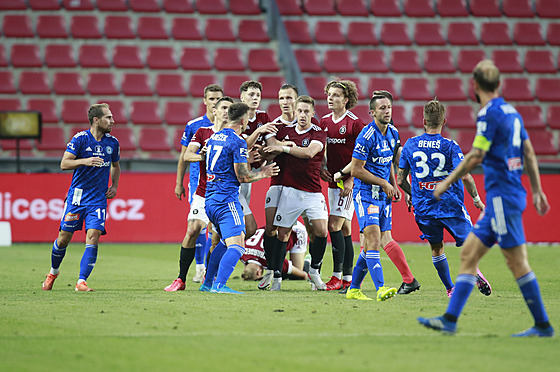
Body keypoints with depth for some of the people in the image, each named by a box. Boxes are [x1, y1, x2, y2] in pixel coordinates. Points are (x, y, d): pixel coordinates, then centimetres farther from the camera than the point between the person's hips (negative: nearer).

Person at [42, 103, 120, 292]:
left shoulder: (112, 142, 5)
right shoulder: (80, 139, -8)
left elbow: (115, 165, 24)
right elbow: (64, 164, -12)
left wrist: (114, 186, 9)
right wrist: (85, 161, -27)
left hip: (99, 198, 2)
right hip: (77, 196, -2)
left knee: (93, 237, -14)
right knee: (64, 238, 4)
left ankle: (81, 282, -12)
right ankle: (53, 272, 30)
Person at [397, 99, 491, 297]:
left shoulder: (410, 145, 2)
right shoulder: (450, 146, -7)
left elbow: (401, 180, 6)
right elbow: (465, 176, -14)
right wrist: (477, 199, 0)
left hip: (423, 207, 2)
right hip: (451, 205, -2)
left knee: (436, 248, 18)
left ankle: (450, 289, 14)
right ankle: (474, 271, -25)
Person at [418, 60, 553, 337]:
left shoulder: (489, 113, -12)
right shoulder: (511, 112, 15)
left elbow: (476, 156, -16)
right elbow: (529, 153, 17)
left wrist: (447, 182, -7)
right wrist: (537, 190, 22)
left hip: (502, 195, -9)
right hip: (507, 195, 9)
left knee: (517, 261, -6)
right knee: (469, 252, 8)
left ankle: (543, 325, -2)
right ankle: (450, 319, 5)